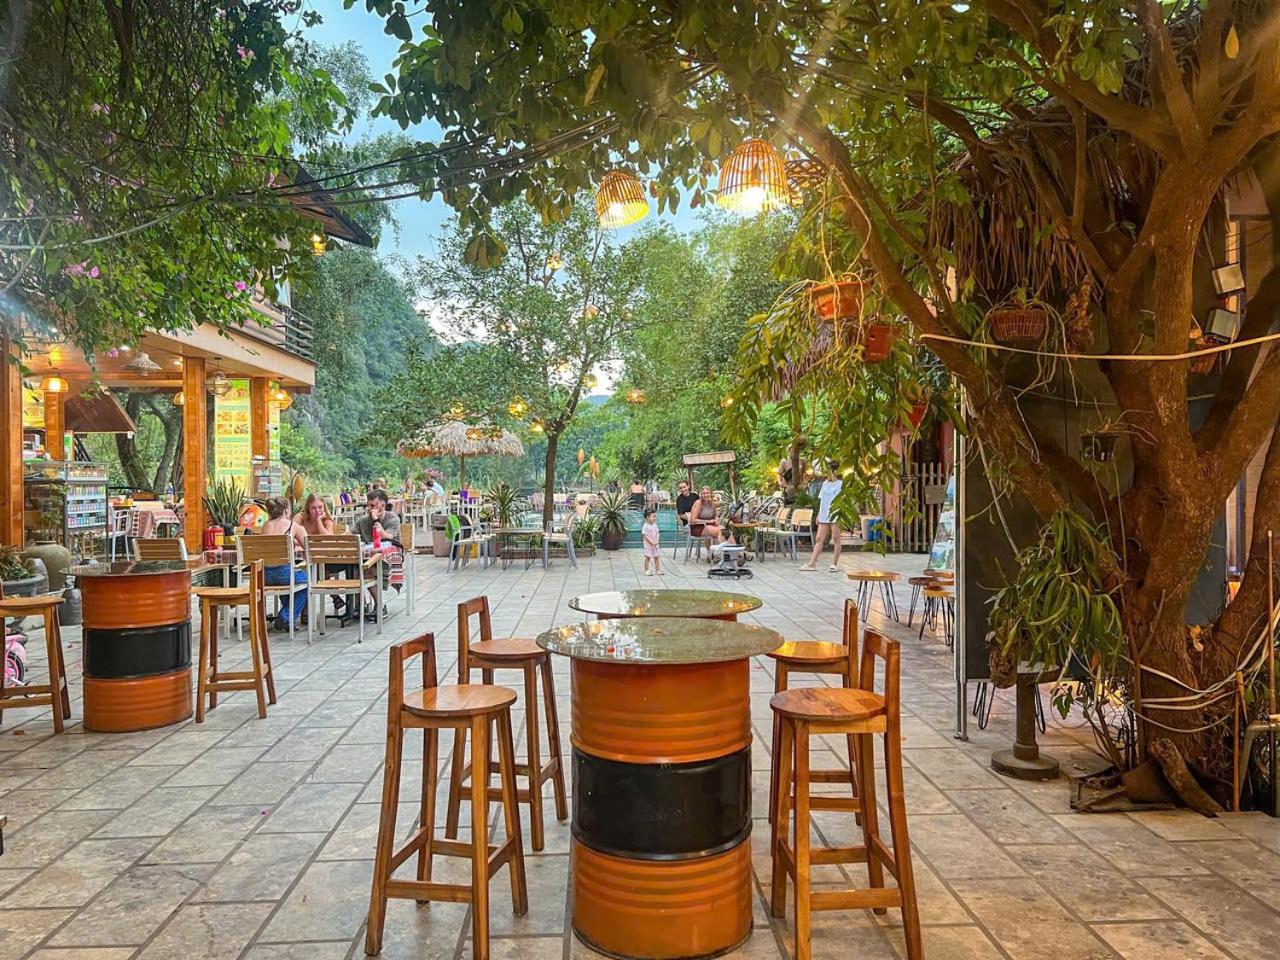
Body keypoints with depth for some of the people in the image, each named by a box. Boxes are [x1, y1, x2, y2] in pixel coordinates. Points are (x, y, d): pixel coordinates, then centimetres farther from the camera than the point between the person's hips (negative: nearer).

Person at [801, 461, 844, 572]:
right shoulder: (825, 483, 15)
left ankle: (835, 563, 10)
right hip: (824, 516, 6)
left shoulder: (840, 484, -3)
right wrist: (819, 515, 15)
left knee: (836, 539, 2)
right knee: (819, 539, 2)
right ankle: (812, 563, 1)